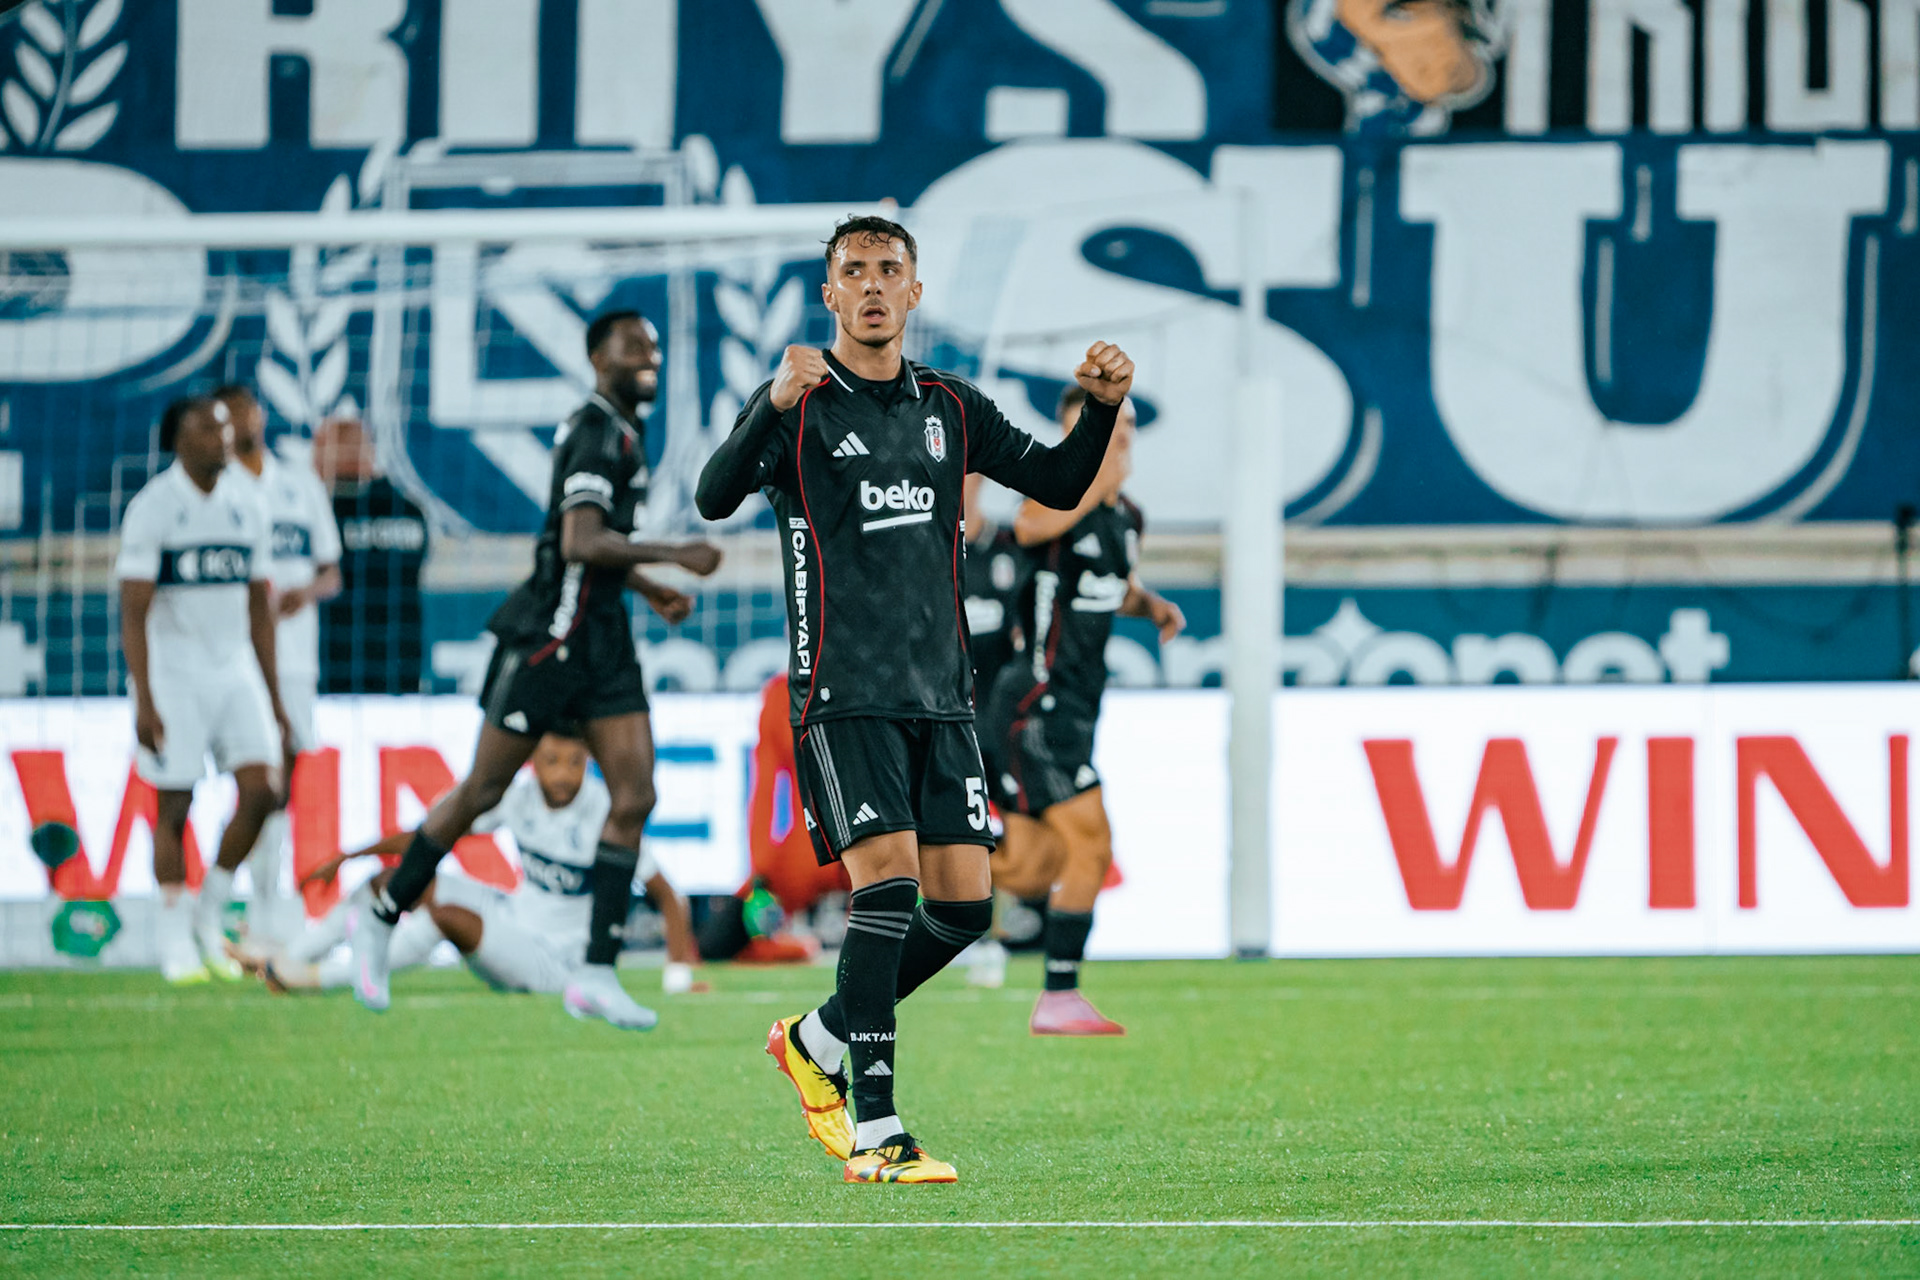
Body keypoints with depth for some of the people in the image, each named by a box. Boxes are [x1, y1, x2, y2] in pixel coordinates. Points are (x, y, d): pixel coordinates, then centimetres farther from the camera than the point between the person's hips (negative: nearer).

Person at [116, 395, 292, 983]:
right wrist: (144, 700, -18)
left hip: (235, 666, 5)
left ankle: (210, 913, 10)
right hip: (173, 666, -5)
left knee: (260, 790, -7)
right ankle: (176, 941, 7)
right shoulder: (153, 508, -8)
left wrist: (273, 698, 14)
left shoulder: (245, 504, 9)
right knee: (174, 806, -2)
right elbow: (133, 612, -11)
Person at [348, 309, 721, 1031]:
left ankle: (598, 974, -6)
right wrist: (678, 557, -21)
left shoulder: (621, 431, 17)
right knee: (483, 793, 1)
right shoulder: (600, 432, -14)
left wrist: (651, 589, 18)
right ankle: (381, 918, 19)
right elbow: (582, 544, -26)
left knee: (634, 797, -4)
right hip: (551, 634, -9)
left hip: (604, 636, 9)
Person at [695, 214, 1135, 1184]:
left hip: (940, 692, 6)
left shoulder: (948, 407, 13)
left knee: (963, 902, 1)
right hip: (843, 692, -6)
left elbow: (1058, 483, 19)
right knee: (886, 882, -16)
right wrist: (776, 406, -34)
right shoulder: (800, 403, -2)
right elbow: (714, 498, -18)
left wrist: (1103, 407, 0)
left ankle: (818, 1042, 23)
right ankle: (873, 1133, -14)